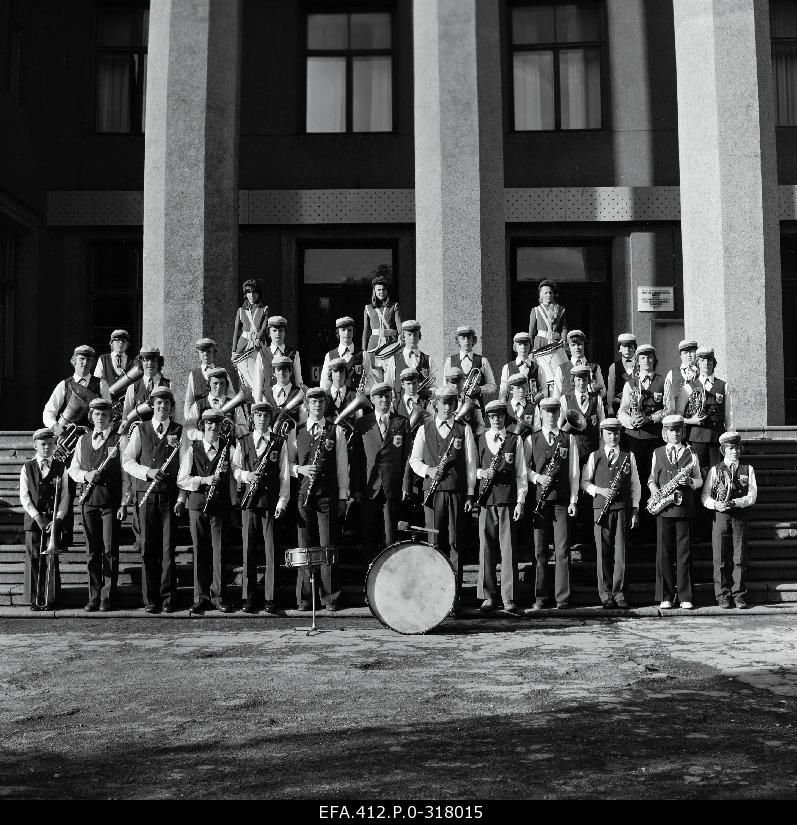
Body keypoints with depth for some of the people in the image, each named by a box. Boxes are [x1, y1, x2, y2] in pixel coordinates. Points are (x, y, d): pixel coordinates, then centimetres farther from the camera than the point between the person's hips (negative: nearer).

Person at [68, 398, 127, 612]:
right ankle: (94, 597, 15)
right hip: (89, 502, 4)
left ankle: (107, 598, 6)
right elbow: (73, 469, 16)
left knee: (110, 551, -2)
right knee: (93, 552, 8)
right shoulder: (83, 440, 14)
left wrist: (124, 504, -9)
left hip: (111, 503, -4)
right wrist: (85, 475, -7)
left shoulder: (119, 440, 0)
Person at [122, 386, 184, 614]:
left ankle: (168, 598, 9)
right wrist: (148, 471, -12)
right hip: (146, 496, 1)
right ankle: (150, 599, 10)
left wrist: (182, 498, -3)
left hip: (170, 497, 0)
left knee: (168, 550, 0)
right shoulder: (140, 430, 10)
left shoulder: (179, 432, 7)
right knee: (148, 550, 1)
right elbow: (127, 461, 5)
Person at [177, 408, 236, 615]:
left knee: (219, 550, 0)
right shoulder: (193, 448, 6)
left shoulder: (228, 446, 5)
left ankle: (218, 597, 10)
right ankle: (201, 598, 12)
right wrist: (203, 480, -14)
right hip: (197, 504, 1)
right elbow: (181, 480, 0)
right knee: (200, 551, 4)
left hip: (221, 505, -1)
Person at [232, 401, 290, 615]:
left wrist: (282, 501, -5)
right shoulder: (242, 443, 12)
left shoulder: (280, 442, 6)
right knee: (248, 550, 3)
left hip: (272, 501, -2)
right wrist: (246, 475, -11)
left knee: (271, 550, -1)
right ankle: (249, 597, 12)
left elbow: (285, 475, 3)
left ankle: (270, 599, 5)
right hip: (249, 501, 2)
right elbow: (234, 469, 10)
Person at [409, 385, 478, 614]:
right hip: (433, 491, 1)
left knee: (455, 544, -1)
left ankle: (455, 597, 3)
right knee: (435, 543, 0)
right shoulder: (424, 429, 11)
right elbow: (414, 460, 12)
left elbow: (471, 464, 7)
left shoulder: (464, 430, 8)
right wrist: (428, 470, -8)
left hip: (457, 492, -1)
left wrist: (470, 494, 1)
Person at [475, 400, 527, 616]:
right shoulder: (480, 440, 12)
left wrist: (521, 501, -1)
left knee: (508, 549, -4)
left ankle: (510, 600, 0)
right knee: (486, 548, 2)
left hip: (508, 499, -1)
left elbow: (521, 474, 6)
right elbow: (472, 468, 16)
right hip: (486, 500, 2)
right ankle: (488, 596, 12)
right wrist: (482, 472, -6)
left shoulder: (516, 440, 8)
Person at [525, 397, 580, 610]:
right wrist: (537, 478, -11)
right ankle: (540, 597, 11)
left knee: (562, 550, -2)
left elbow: (574, 472, 6)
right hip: (539, 498, 1)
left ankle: (562, 598, 3)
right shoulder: (531, 439, 11)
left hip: (562, 499, -1)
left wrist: (574, 500, -1)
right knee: (539, 550, 4)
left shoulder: (569, 439, 9)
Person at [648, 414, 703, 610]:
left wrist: (689, 481, -11)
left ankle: (685, 597, 6)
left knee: (684, 553, 0)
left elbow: (699, 481, 11)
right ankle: (665, 597, 6)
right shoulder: (657, 453, 13)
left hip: (684, 507, -1)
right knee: (663, 552, 0)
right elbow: (652, 477, 18)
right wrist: (653, 488, -3)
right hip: (663, 508, 1)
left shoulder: (690, 454, 10)